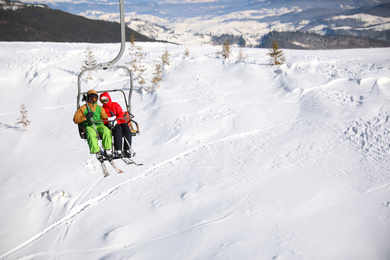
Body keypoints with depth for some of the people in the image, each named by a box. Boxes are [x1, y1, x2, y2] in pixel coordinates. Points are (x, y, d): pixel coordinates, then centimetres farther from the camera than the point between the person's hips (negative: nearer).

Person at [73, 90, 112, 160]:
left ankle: (107, 150, -24)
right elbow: (76, 120, 5)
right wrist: (85, 117, -9)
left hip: (99, 125, 3)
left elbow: (105, 117, 24)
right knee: (91, 134, -40)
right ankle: (97, 152, -31)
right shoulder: (83, 108, 11)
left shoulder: (99, 108, 23)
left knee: (106, 131, -34)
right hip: (89, 126, -3)